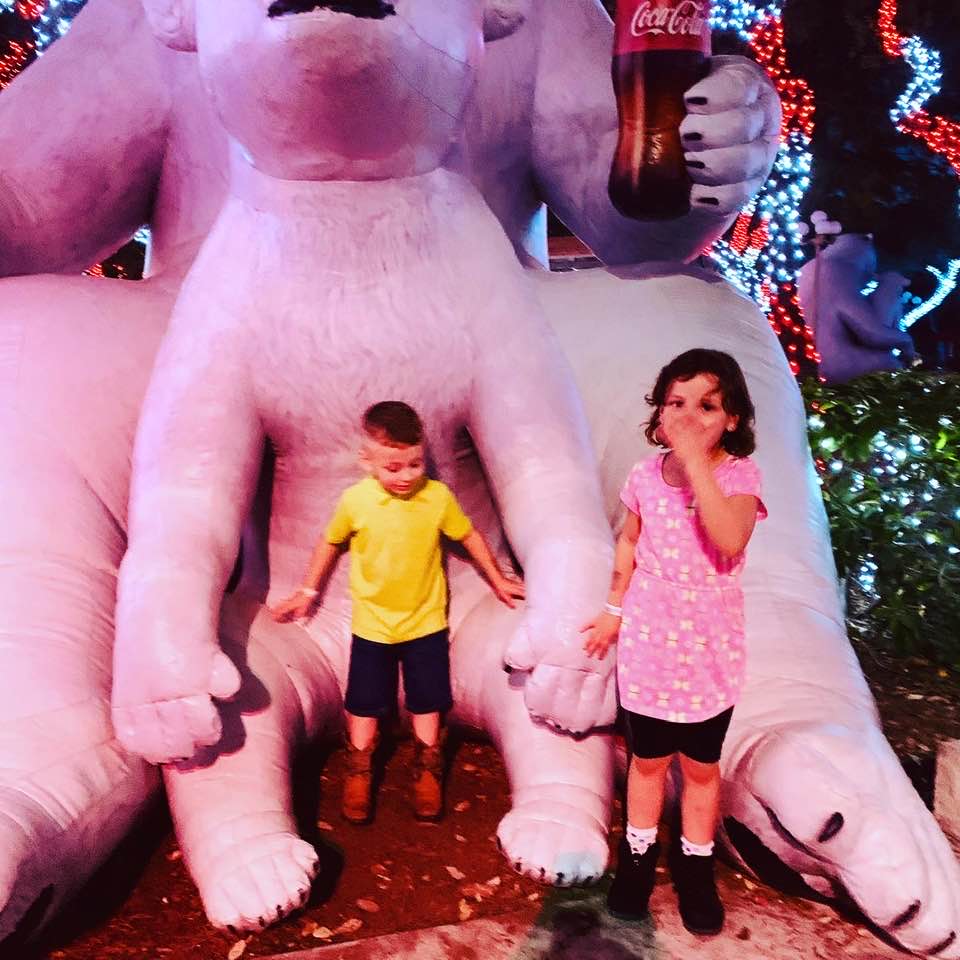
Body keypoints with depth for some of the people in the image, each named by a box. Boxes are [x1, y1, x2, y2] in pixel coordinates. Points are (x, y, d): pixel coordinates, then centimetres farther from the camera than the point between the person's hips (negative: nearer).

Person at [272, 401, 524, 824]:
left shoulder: (438, 496, -15)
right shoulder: (354, 500, -16)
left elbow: (469, 536, 1)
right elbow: (330, 543, 3)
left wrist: (498, 579, 11)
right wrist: (308, 592, 10)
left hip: (426, 622, 0)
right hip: (372, 625, 0)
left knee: (427, 702, 13)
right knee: (365, 704, 13)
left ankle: (428, 771, 35)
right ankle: (358, 773, 35)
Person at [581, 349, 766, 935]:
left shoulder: (739, 474, -15)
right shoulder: (646, 475, -6)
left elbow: (730, 542, -35)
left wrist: (696, 461, -35)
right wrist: (615, 608, 13)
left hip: (709, 648, -2)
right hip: (648, 642, 2)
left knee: (701, 765, 15)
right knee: (648, 759, 18)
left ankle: (696, 865, 36)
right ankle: (639, 854, 39)